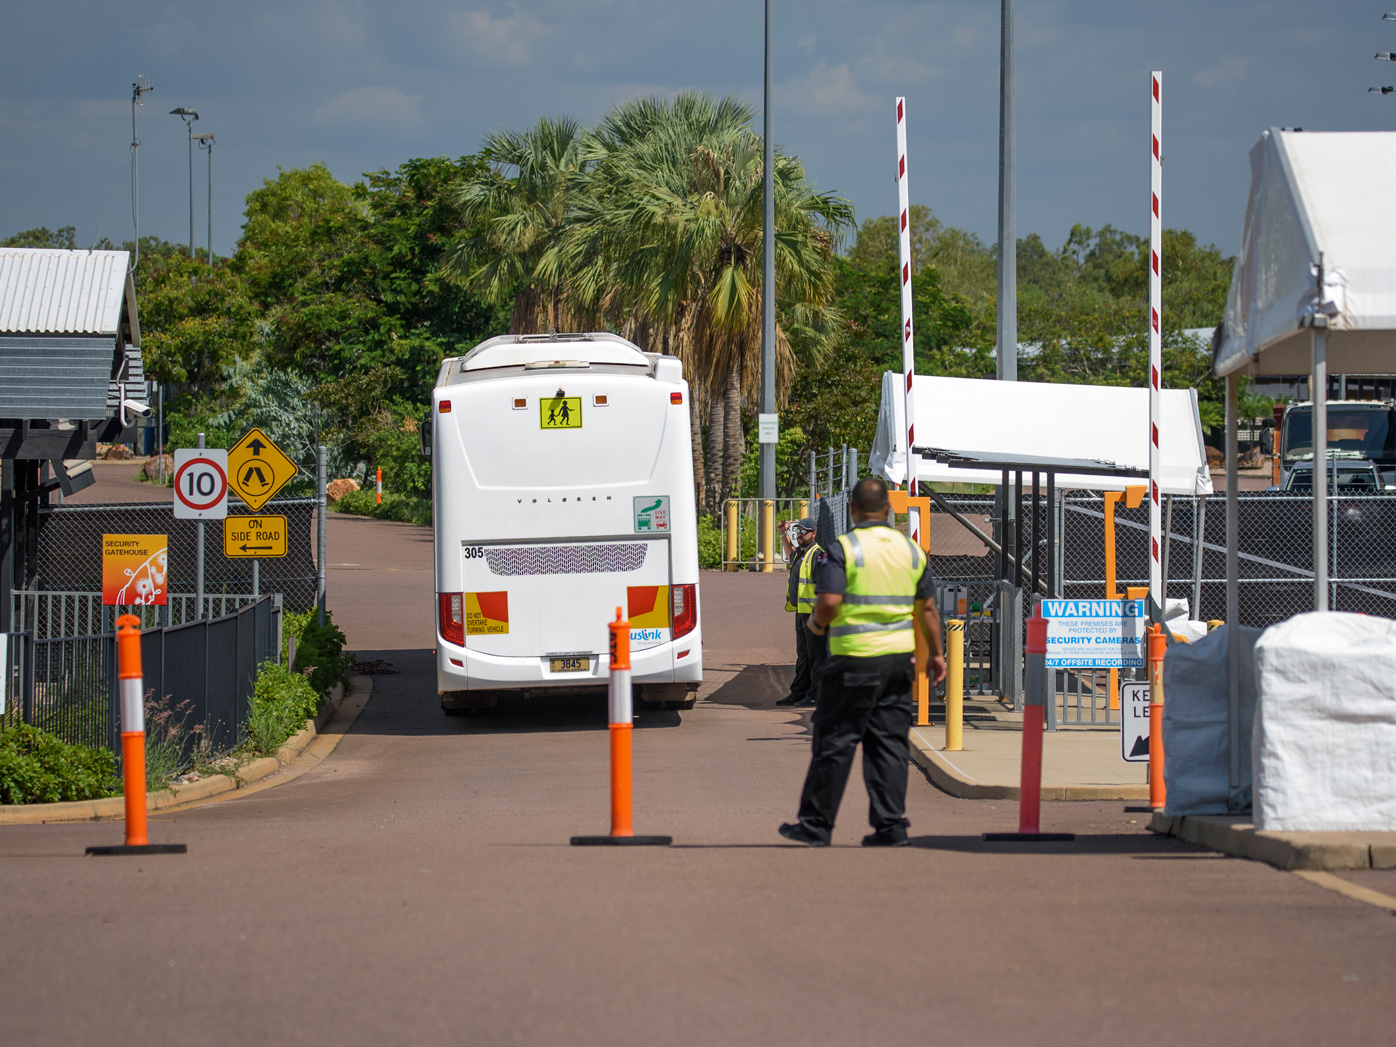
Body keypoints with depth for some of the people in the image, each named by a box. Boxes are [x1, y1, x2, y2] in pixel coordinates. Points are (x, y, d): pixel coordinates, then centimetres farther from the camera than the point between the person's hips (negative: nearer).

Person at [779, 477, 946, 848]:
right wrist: (936, 654, 23)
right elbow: (927, 609, 13)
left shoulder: (843, 549, -9)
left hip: (855, 661, -5)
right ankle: (890, 826, 4)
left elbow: (829, 602, -18)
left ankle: (816, 826, 7)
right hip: (899, 658, 5)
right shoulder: (910, 550, 8)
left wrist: (816, 623, 4)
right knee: (890, 743, 8)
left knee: (834, 742, 2)